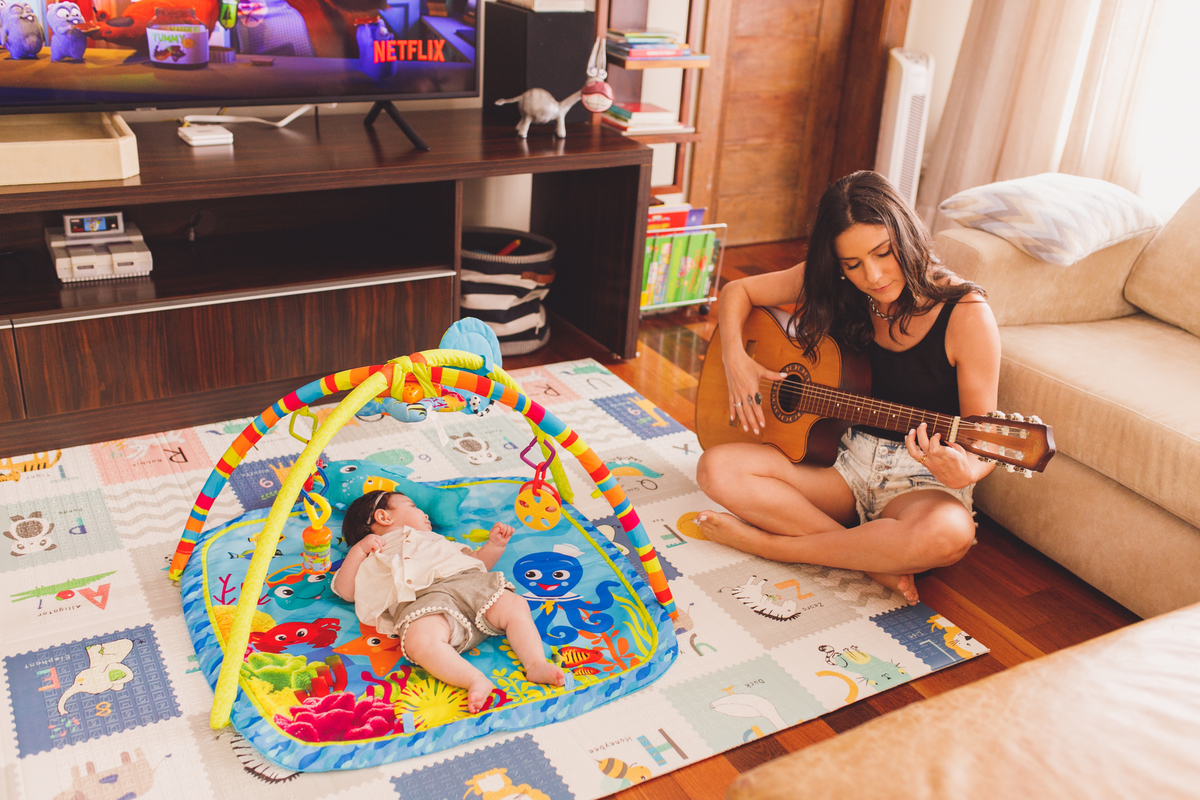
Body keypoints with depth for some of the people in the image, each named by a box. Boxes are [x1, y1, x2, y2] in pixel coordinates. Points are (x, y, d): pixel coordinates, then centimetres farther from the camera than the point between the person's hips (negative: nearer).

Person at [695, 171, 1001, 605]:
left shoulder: (965, 313, -15)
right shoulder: (831, 287, -3)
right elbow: (737, 291, 9)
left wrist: (965, 471, -35)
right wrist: (735, 359, -8)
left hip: (919, 479, -3)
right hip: (843, 457, 4)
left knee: (947, 534, -40)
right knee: (716, 469, -18)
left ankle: (769, 543, -21)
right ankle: (873, 558, -20)